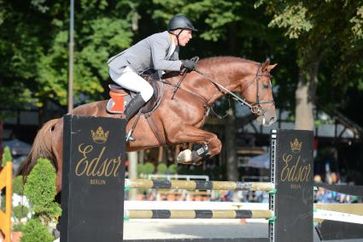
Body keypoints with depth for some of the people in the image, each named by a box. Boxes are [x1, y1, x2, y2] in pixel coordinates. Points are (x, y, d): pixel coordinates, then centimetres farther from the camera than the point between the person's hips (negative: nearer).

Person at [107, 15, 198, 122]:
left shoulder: (174, 46, 7)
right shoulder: (160, 40, -23)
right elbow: (158, 64, -37)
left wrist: (187, 66, -3)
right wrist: (182, 63, -32)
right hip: (120, 70, -11)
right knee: (147, 90, -28)